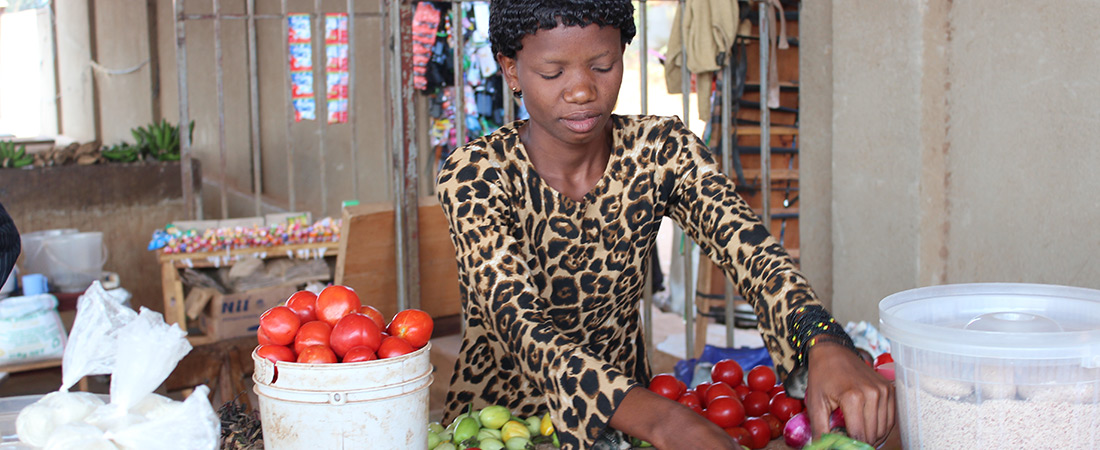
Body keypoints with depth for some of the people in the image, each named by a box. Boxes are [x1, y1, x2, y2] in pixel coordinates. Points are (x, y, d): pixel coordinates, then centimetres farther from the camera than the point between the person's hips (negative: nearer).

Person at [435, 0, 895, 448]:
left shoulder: (660, 151, -5)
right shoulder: (475, 174, -15)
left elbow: (749, 248, -18)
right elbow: (520, 326, -27)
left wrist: (825, 346, -38)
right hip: (500, 412, -2)